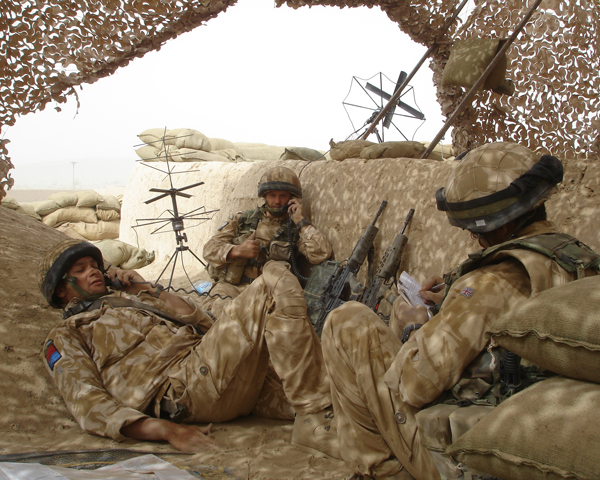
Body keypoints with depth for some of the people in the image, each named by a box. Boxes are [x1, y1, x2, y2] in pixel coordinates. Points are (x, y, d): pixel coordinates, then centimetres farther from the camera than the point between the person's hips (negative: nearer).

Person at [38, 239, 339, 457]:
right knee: (274, 282, -17)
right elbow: (88, 405, -4)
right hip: (180, 386, -7)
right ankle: (314, 419, -24)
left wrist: (148, 291, 17)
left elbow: (205, 325, 23)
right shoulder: (64, 339, 16)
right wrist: (166, 430, -19)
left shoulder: (129, 301, 34)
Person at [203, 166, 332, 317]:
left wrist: (301, 221, -1)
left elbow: (321, 254, -6)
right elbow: (210, 249, 15)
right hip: (231, 286, 1)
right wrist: (237, 251, -4)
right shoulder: (243, 219, 20)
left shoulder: (294, 229, 12)